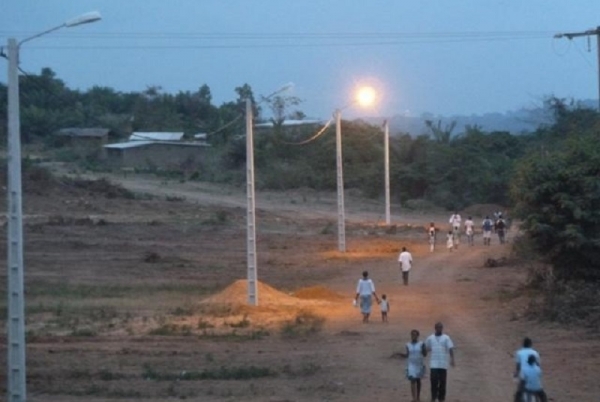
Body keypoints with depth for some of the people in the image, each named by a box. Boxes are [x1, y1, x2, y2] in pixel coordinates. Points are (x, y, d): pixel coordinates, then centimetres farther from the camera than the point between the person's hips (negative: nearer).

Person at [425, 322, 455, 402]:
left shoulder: (446, 338, 2)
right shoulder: (430, 338, 9)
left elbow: (451, 348, -8)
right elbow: (426, 348, 18)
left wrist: (452, 359, -20)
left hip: (443, 364, 0)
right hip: (433, 364, 0)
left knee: (442, 382, 3)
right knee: (434, 381, -10)